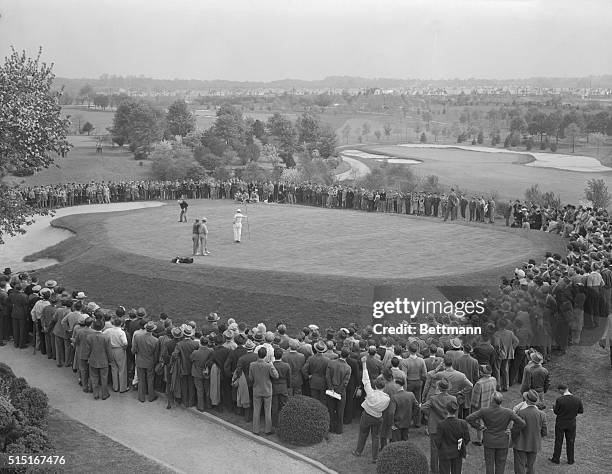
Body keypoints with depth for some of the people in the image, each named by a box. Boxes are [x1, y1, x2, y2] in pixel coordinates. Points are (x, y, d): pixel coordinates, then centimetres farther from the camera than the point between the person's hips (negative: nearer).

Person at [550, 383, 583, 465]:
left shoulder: (559, 400, -22)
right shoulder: (577, 400, -13)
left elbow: (556, 412, -13)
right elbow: (581, 411, -3)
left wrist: (554, 406, 7)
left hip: (560, 423, -2)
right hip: (571, 423, 2)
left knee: (558, 441, 12)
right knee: (570, 442, 16)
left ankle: (556, 459, 23)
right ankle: (570, 459, 25)